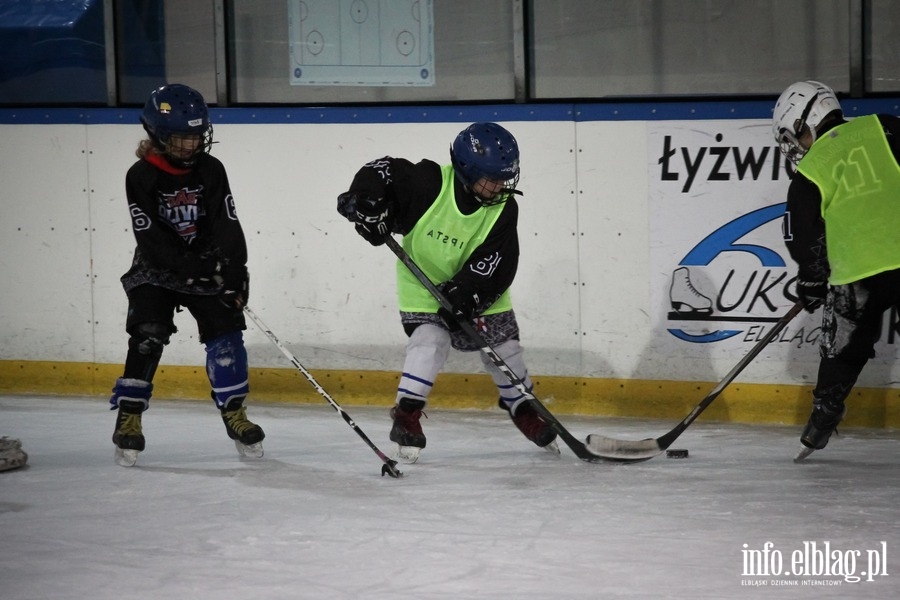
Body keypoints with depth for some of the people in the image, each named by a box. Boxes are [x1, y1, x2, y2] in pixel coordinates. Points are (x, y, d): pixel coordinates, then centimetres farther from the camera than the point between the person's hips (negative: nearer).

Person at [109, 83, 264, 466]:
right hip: (156, 272, -3)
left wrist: (234, 273, -18)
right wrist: (195, 268, -25)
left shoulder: (210, 170, -4)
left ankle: (234, 413, 7)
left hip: (208, 266, 3)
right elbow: (152, 238, -18)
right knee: (148, 336, -17)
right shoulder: (141, 177, -13)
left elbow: (227, 227, -7)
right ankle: (128, 417, -10)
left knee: (225, 331, -7)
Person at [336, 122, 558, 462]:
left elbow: (496, 261, -21)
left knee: (504, 345, 6)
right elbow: (383, 170, -21)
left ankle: (525, 412, 28)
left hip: (477, 289, 3)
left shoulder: (503, 209, -19)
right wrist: (366, 200, -37)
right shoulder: (429, 182, -27)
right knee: (430, 339, -24)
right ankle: (406, 416, -15)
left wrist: (468, 293, -32)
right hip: (422, 280, -3)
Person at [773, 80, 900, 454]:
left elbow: (806, 241, 12)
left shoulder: (808, 175, 5)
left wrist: (810, 283, 27)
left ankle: (823, 416, 20)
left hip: (857, 274, 0)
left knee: (842, 351, 18)